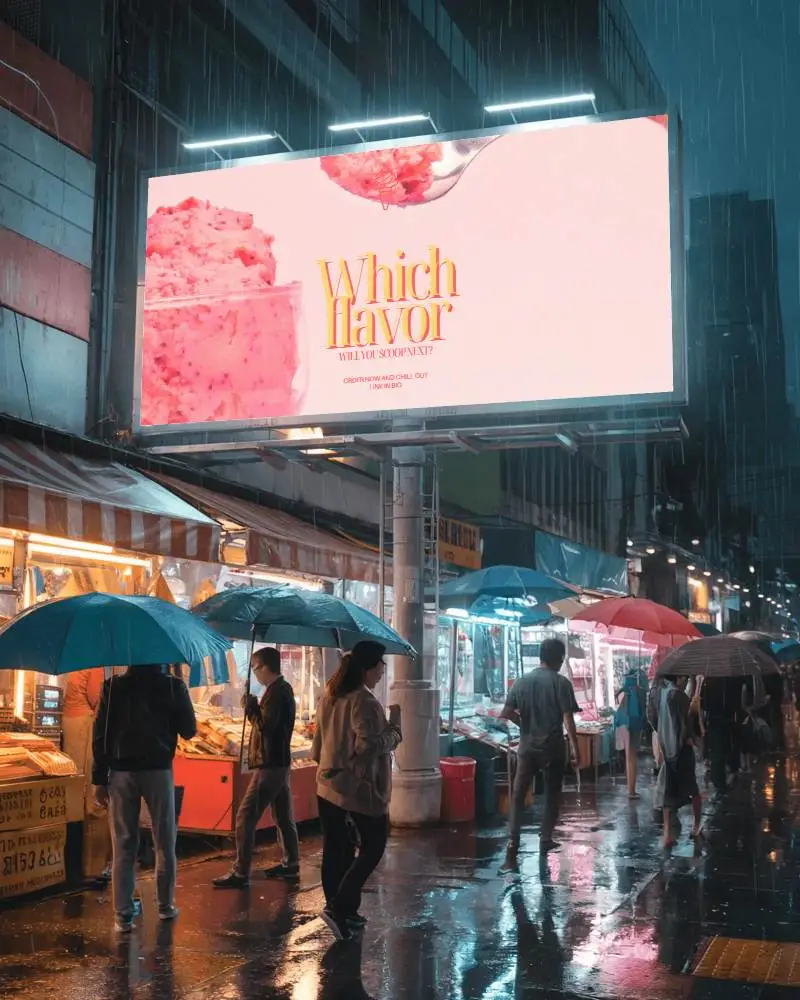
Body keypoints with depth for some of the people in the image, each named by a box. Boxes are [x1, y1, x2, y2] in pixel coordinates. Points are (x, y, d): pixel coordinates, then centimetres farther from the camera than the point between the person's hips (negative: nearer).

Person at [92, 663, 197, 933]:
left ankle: (123, 915, 4)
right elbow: (189, 731, 4)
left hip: (122, 772, 1)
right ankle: (166, 906, 21)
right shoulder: (173, 686, -3)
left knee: (123, 846, 5)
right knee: (164, 843, 13)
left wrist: (99, 779, 3)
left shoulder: (113, 687, 0)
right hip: (158, 771, -1)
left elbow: (100, 735, -2)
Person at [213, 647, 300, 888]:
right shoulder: (284, 688, 13)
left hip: (270, 766, -11)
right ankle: (290, 864, 25)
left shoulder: (275, 691, -18)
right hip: (281, 762, 11)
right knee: (283, 816, 17)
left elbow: (266, 725, -23)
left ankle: (240, 874, -9)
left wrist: (250, 706, -12)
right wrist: (254, 707, 7)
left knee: (246, 817, -9)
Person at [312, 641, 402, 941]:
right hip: (360, 789, -8)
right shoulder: (364, 702, -19)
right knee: (372, 847, 3)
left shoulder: (330, 696, 9)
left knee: (336, 850, 12)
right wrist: (394, 730, -10)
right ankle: (339, 907, -6)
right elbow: (369, 746, -25)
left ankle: (341, 911, 19)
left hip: (329, 786, 9)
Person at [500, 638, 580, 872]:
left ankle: (513, 842, -12)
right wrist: (575, 749, -5)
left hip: (527, 747, 2)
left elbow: (505, 714, 0)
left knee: (518, 795, 2)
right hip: (552, 747, -2)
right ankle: (545, 839, 24)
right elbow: (568, 720, -11)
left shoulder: (522, 681, 4)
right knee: (552, 795, 16)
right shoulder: (561, 683, -6)